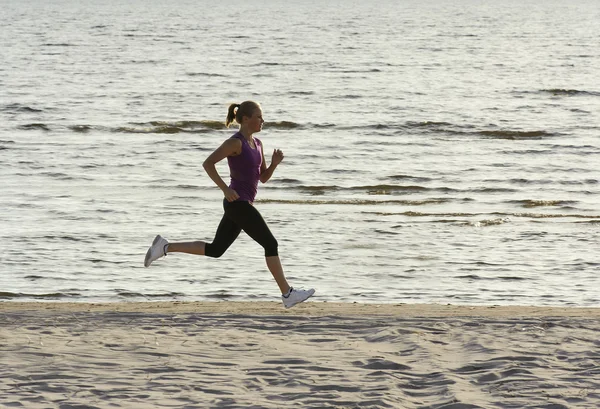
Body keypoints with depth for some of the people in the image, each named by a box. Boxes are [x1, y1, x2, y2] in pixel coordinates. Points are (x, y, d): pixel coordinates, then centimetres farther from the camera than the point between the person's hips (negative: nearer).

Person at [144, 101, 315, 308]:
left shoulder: (257, 143, 13)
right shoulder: (235, 142, -13)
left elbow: (263, 177, 17)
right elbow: (207, 163, -18)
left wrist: (275, 162, -2)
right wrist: (226, 189, -22)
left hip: (242, 204, 10)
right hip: (237, 203, -10)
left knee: (214, 250, 12)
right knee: (271, 244, -6)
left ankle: (165, 247, 14)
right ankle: (287, 294, 0)